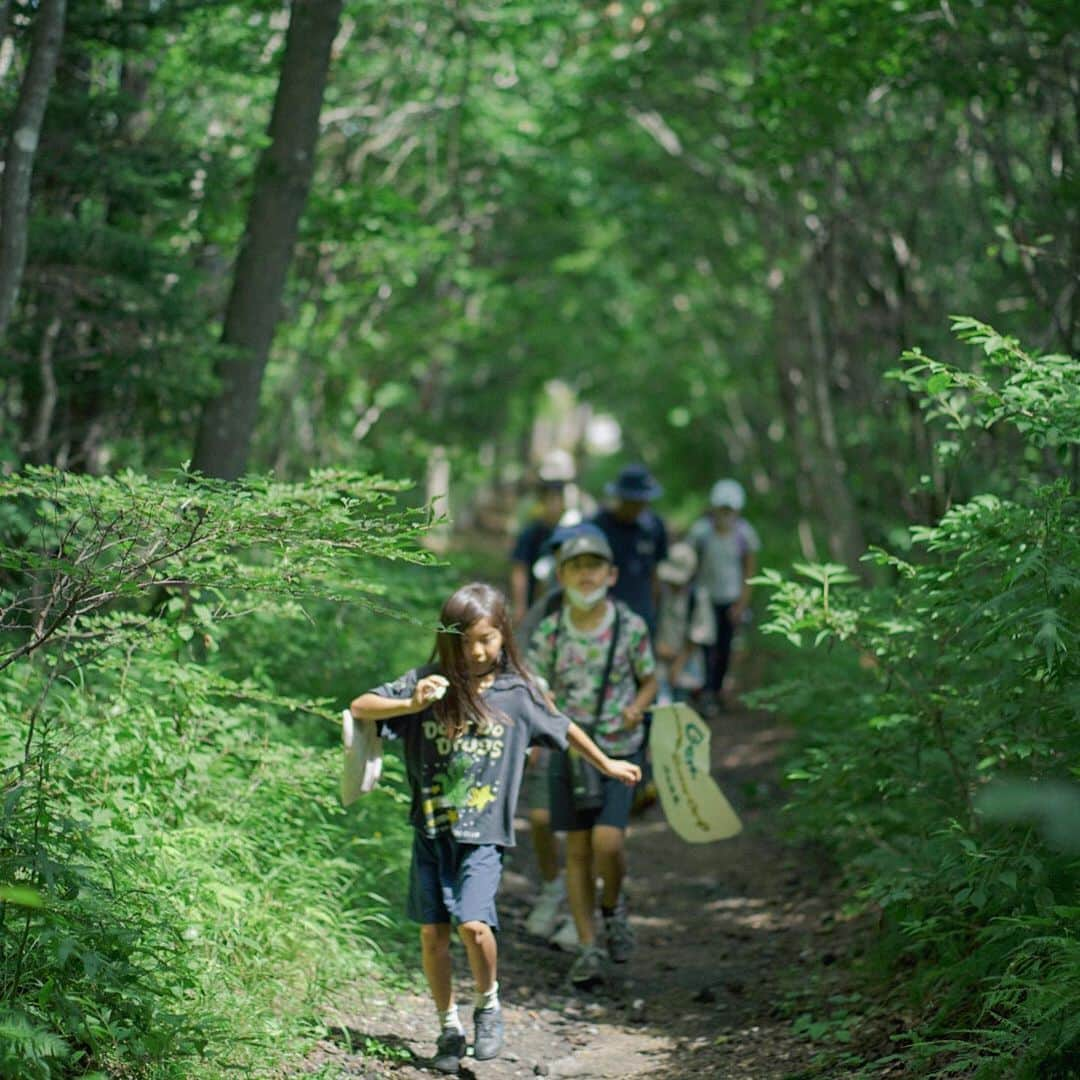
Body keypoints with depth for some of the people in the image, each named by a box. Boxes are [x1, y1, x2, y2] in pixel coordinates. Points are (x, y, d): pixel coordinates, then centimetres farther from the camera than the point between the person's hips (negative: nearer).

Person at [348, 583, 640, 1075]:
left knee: (473, 924, -18)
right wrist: (412, 704, -22)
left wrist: (606, 764, 28)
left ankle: (488, 1004, 9)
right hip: (431, 831, 2)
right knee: (432, 933, 3)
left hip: (483, 835, -1)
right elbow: (359, 708, -6)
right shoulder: (427, 682, -3)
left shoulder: (516, 692, -1)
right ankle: (450, 1028, 22)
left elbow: (563, 729, 16)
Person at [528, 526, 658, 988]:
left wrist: (637, 707, -13)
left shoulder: (630, 626, -7)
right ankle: (587, 949, 16)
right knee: (577, 850, 5)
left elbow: (649, 681, 7)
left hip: (619, 748, -1)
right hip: (568, 749, 1)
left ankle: (612, 907, 16)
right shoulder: (549, 632, -5)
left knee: (608, 840, -16)